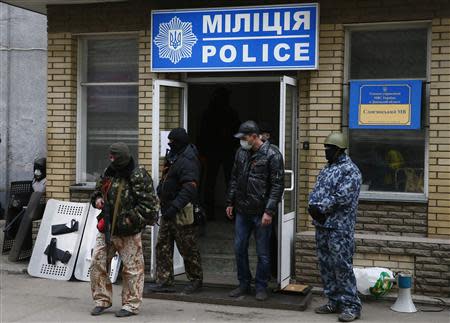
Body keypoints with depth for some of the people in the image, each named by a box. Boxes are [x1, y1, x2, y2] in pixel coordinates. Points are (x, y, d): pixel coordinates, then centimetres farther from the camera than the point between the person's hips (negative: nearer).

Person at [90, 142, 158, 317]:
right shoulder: (108, 173, 7)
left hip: (128, 233, -6)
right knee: (97, 263, 7)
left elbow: (149, 204, -16)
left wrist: (132, 219, -18)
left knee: (132, 268, 2)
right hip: (106, 229, 7)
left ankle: (131, 304, 14)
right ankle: (102, 300, 20)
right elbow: (98, 190, 24)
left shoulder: (138, 177, -14)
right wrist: (97, 199, 1)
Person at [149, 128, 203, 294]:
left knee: (188, 248, 2)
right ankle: (165, 281, 14)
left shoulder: (187, 161, -18)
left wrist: (175, 206, -32)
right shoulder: (174, 156, 13)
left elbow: (189, 188, -28)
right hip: (169, 210, 10)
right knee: (163, 246, 9)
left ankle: (196, 281, 16)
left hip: (182, 212, -10)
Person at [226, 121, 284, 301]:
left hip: (261, 213, -6)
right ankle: (244, 284, 24)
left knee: (263, 253, 4)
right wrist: (230, 203, 14)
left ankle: (261, 287, 17)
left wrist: (269, 211, -17)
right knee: (239, 249, 10)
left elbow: (277, 185, -13)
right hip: (242, 211, 6)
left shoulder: (272, 155, -11)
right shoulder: (241, 152, 8)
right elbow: (234, 179, 17)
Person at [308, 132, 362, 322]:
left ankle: (351, 306, 0)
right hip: (322, 225, 9)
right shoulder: (327, 169, 17)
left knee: (342, 267, -7)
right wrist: (313, 207, -5)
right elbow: (316, 191, 15)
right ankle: (334, 302, 22)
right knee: (325, 266, 12)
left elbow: (342, 197, -20)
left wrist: (320, 208, -17)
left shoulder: (350, 170, -11)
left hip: (340, 228, -9)